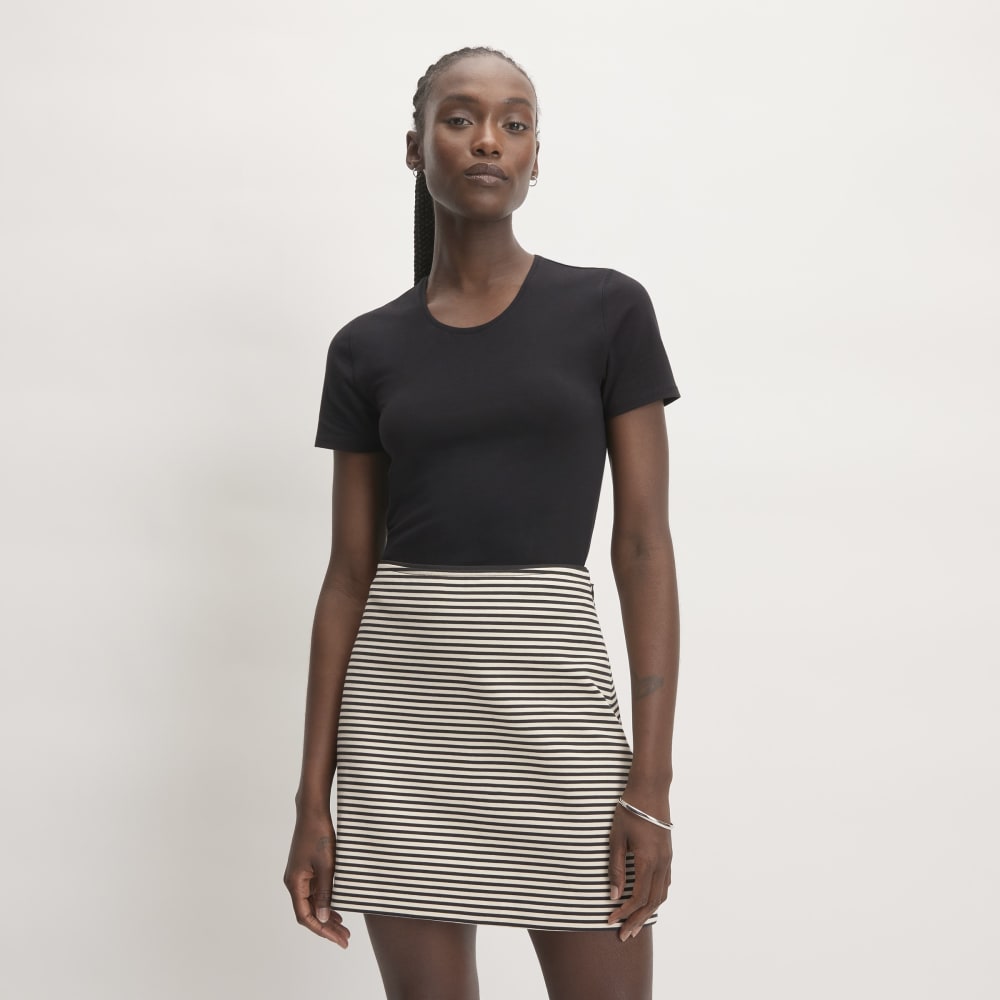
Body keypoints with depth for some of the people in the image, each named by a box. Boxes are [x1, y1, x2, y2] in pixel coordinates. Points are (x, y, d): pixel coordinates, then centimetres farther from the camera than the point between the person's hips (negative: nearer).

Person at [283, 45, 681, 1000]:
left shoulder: (607, 311, 2)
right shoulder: (367, 349, 7)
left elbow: (643, 548, -2)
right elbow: (350, 575, 8)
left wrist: (652, 780, -8)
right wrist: (313, 797, 4)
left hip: (551, 687, -2)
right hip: (401, 704, 2)